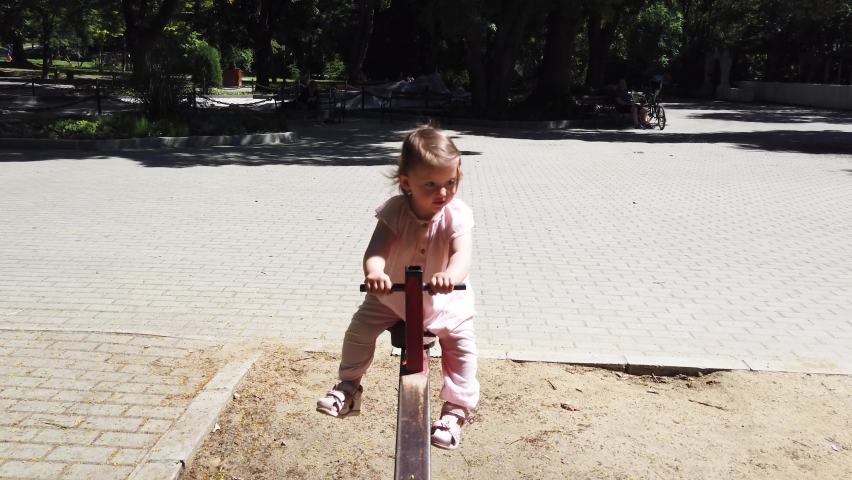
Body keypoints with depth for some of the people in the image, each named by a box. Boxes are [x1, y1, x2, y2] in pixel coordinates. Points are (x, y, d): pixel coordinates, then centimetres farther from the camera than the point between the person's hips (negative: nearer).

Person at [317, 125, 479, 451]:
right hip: (392, 293, 1)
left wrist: (450, 275, -67)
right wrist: (374, 272, -63)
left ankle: (456, 408, 6)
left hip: (442, 300, -1)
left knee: (462, 345, -10)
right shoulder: (395, 211, -25)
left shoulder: (457, 215, -27)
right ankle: (349, 387, 26)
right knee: (359, 330, 3)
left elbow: (462, 254, -42)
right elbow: (377, 249, -38)